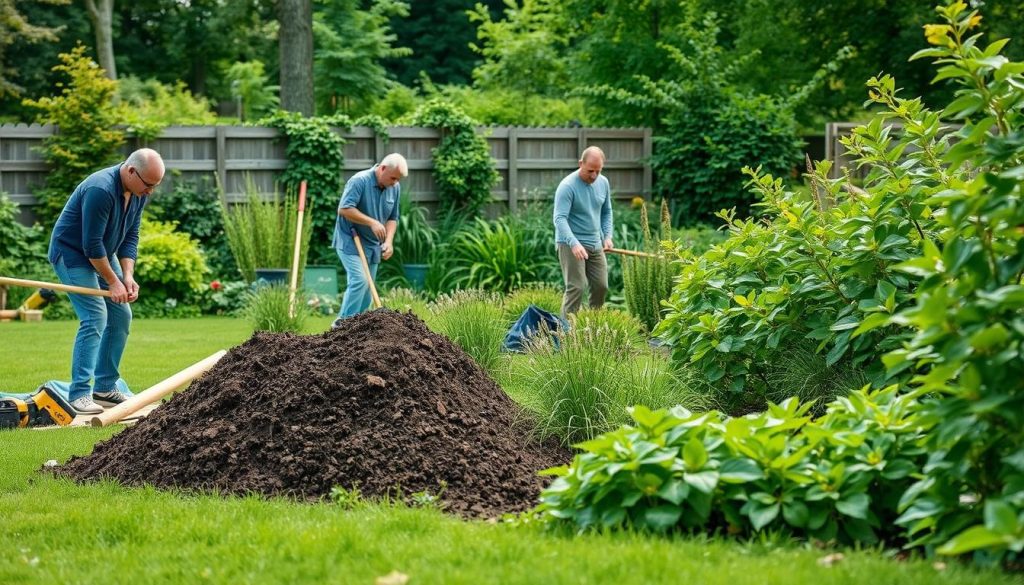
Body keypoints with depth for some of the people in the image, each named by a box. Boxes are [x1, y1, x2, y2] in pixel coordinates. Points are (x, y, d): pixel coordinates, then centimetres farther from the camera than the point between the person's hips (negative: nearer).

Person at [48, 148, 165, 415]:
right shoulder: (100, 190, -31)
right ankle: (79, 393, -17)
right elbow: (91, 244, -28)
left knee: (121, 317, 6)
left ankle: (105, 388, 14)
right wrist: (113, 282, -22)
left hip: (103, 255, 9)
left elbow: (130, 236, 1)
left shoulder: (139, 193, -4)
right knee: (95, 318, -19)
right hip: (72, 253, -9)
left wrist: (128, 275, -11)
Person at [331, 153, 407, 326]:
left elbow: (392, 218, 11)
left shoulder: (395, 188, 3)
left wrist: (388, 241, -5)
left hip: (373, 245, 7)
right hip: (350, 241, -7)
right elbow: (344, 209, -24)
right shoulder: (359, 181, -18)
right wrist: (372, 222, -25)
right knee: (359, 280, -20)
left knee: (367, 288, 7)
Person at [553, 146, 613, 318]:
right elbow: (560, 218, -25)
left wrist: (607, 235, 5)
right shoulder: (567, 186, -17)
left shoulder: (603, 183, 5)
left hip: (595, 244, 7)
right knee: (576, 288, -12)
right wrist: (574, 243, -37)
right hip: (571, 245, -7)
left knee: (601, 286, 6)